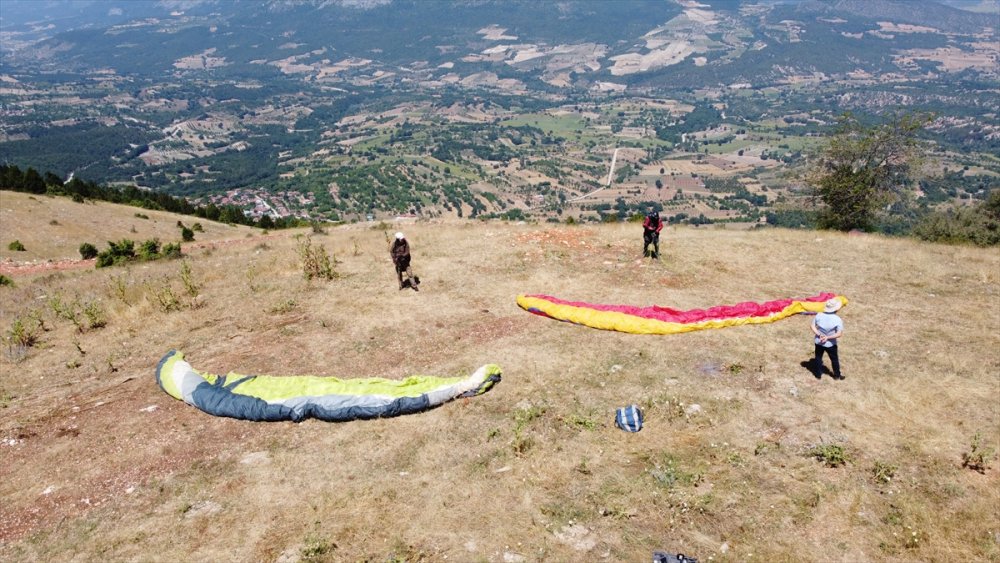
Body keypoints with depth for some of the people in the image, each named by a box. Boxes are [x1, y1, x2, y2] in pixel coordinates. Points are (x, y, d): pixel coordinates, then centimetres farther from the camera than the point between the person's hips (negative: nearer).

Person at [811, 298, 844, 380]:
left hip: (818, 342, 2)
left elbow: (813, 327, -8)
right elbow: (839, 334, -22)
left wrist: (819, 335, -13)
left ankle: (818, 374, 32)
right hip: (830, 344, -2)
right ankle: (837, 375, 36)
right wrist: (828, 337, -19)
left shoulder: (819, 315, -12)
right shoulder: (837, 320, -21)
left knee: (818, 357, 21)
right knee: (834, 359, 20)